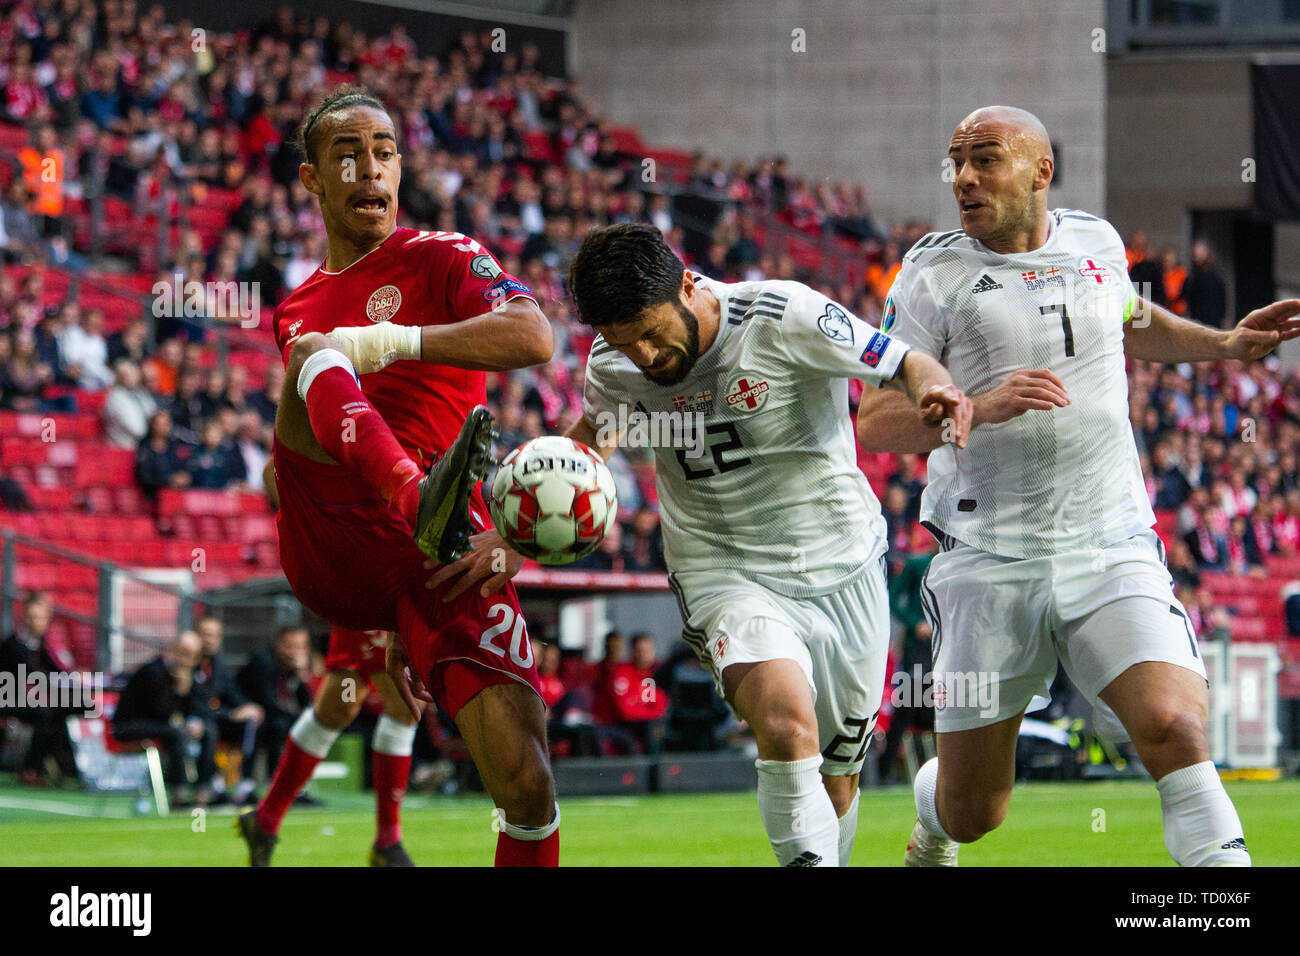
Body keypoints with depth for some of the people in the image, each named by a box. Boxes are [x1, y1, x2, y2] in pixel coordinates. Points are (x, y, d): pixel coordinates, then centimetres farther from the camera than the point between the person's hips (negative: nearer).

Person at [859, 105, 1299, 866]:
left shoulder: (1096, 243, 9)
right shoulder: (935, 274, -2)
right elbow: (877, 422, -8)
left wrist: (1223, 344, 23)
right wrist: (981, 407, -24)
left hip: (1112, 549, 2)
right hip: (990, 566, -2)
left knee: (1174, 730, -24)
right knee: (972, 814, 6)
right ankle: (932, 828, 42)